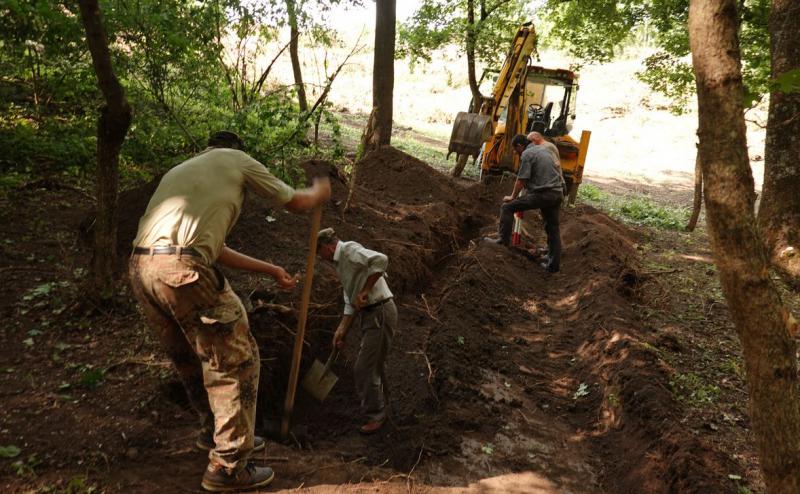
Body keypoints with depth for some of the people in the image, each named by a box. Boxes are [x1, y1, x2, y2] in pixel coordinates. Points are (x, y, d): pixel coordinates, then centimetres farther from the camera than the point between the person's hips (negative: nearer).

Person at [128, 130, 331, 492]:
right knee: (235, 362, 6)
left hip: (141, 267, 8)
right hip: (183, 270, -8)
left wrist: (270, 270, 35)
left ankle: (215, 432, 43)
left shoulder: (181, 170, 32)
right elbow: (296, 202, 18)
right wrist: (320, 192, 41)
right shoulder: (236, 160, 13)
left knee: (190, 359, 25)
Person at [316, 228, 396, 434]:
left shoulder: (350, 250, -13)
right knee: (372, 365, 21)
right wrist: (341, 330, 10)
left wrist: (365, 290, -23)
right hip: (370, 314, 10)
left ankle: (375, 415, 11)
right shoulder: (341, 262, 17)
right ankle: (378, 409, 37)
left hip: (380, 312, -10)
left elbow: (381, 259, -31)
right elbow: (350, 302, 18)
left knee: (365, 368, -4)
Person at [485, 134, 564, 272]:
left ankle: (503, 239, -3)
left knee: (507, 207, 0)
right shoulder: (544, 149, 19)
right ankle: (553, 264, 17)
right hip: (557, 193, 8)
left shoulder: (526, 154, -5)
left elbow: (521, 180, -7)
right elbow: (555, 167, 33)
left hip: (542, 193, -8)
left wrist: (512, 197, 6)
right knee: (553, 228, 13)